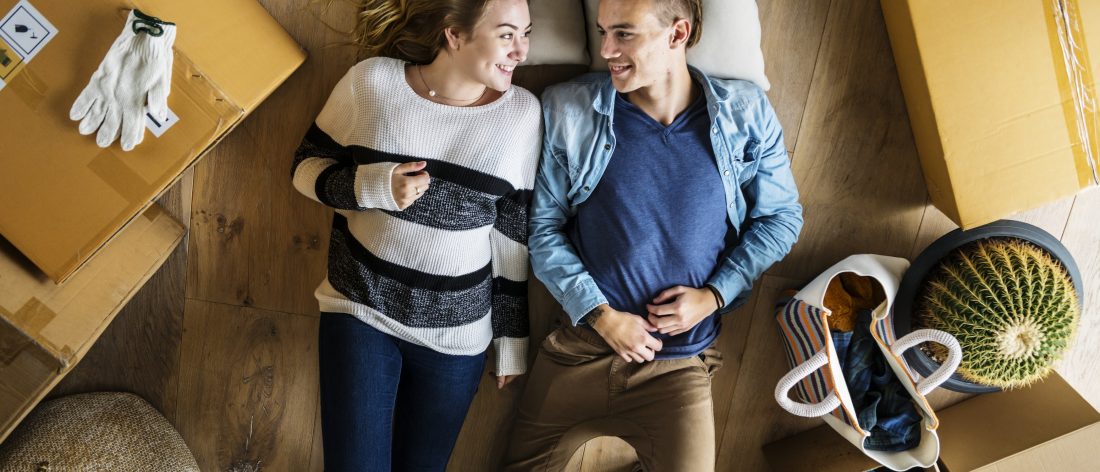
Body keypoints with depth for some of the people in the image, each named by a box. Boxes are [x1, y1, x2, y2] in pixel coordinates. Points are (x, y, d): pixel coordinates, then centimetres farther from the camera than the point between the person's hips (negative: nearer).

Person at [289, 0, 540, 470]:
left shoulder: (522, 113, -7)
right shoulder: (372, 80, -9)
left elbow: (513, 238, -1)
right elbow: (306, 167, 0)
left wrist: (512, 340, 3)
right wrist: (375, 186, -20)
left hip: (457, 333, 1)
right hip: (360, 309, -1)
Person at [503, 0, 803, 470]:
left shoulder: (745, 114, -4)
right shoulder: (567, 110, -6)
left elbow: (779, 215, 5)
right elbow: (543, 227, -2)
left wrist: (714, 295, -7)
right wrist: (601, 316, -10)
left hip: (681, 365, 0)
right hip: (579, 350, 1)